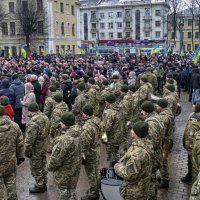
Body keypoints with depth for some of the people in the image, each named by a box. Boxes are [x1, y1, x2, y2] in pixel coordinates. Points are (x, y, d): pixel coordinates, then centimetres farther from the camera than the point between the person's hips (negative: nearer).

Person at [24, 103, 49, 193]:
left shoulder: (33, 123, -30)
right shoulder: (45, 118, -4)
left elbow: (29, 140, -26)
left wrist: (27, 152, -13)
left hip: (35, 150, -8)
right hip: (44, 147, 8)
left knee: (36, 168, 11)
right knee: (42, 166, 23)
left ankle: (39, 186, 26)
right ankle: (44, 183, 38)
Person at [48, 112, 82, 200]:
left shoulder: (64, 139, -32)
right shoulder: (77, 135, -5)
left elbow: (56, 158, -25)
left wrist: (50, 167, -7)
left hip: (64, 173, -8)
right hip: (74, 169, 8)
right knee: (71, 192, 24)